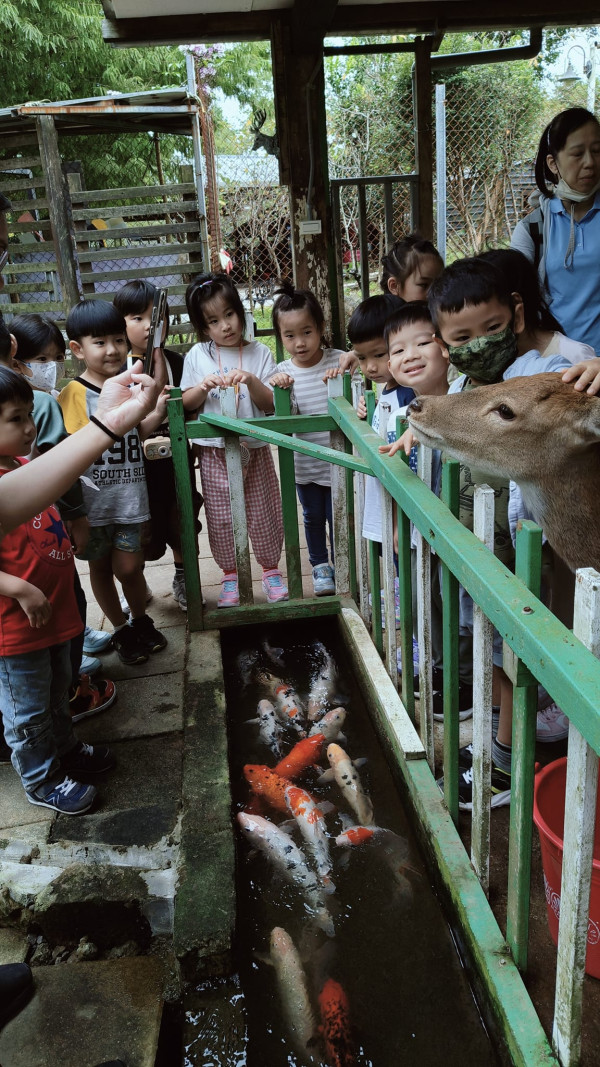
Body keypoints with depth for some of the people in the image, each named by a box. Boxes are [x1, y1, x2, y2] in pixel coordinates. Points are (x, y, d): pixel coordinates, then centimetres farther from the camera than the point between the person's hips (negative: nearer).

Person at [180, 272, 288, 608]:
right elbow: (186, 404, 4)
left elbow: (270, 403, -5)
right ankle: (230, 574, 25)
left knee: (264, 512, 8)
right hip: (214, 451, 1)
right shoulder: (197, 356, 1)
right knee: (221, 517, 7)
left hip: (254, 447, 0)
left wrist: (251, 381, -22)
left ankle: (271, 569, 29)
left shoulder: (259, 353, -1)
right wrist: (203, 387, -16)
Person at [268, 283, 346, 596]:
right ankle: (320, 565, 39)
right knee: (313, 517, 18)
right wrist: (279, 389, -25)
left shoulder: (339, 361, -10)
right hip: (305, 464, 2)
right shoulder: (283, 372, -5)